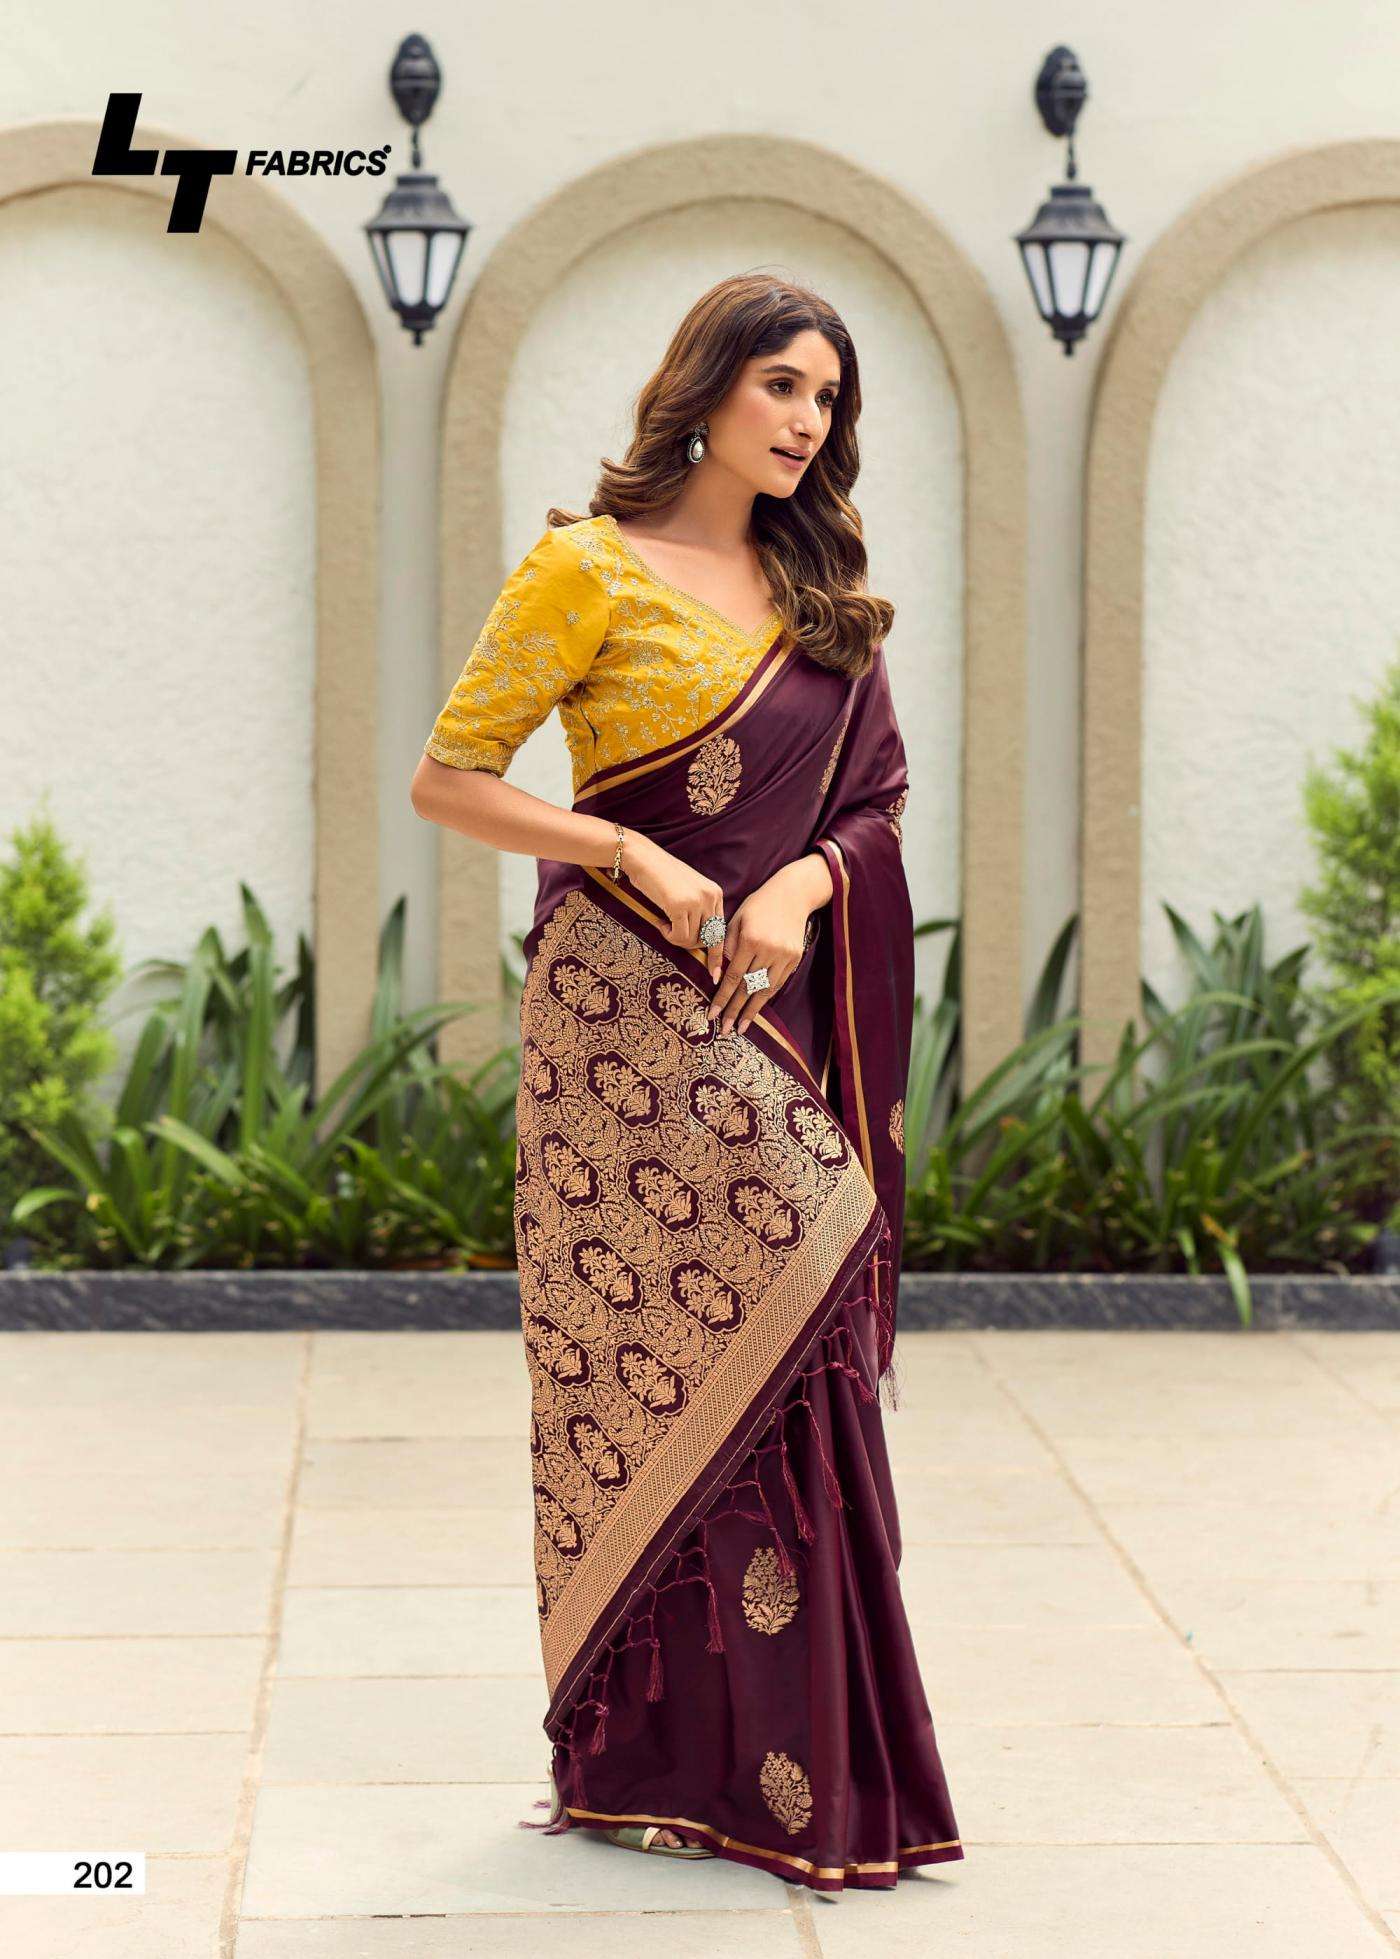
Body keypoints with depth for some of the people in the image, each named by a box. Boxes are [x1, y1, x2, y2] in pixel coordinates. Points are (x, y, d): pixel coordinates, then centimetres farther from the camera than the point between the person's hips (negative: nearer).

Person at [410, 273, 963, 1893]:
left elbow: (876, 799, 13)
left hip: (776, 1026, 6)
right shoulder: (591, 569, -4)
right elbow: (447, 781, -5)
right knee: (661, 1362, -4)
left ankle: (794, 1763, 9)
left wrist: (802, 882, -9)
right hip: (629, 1016, -5)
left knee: (785, 1365, 3)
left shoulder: (817, 590, 15)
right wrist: (640, 858, -14)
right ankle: (647, 1756, 6)